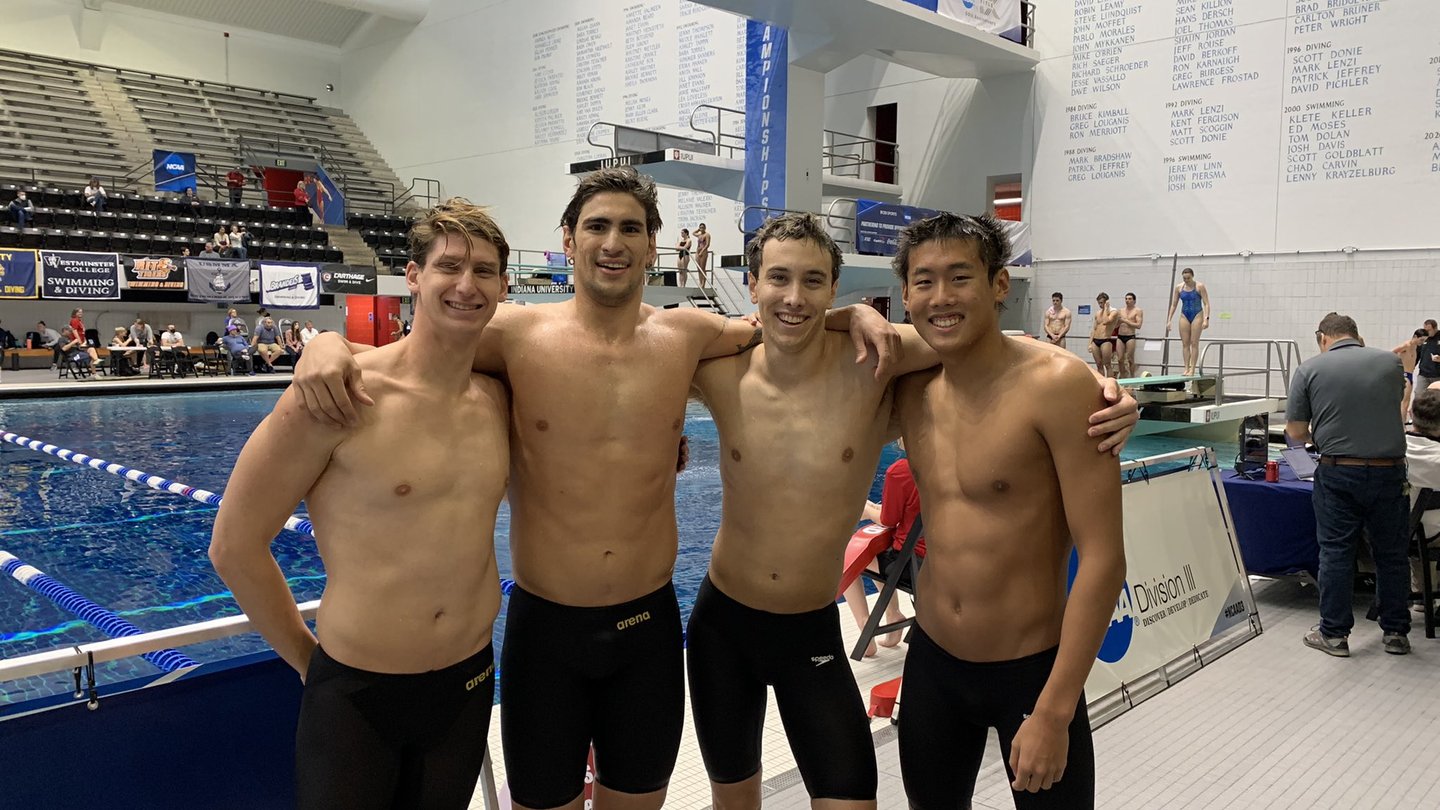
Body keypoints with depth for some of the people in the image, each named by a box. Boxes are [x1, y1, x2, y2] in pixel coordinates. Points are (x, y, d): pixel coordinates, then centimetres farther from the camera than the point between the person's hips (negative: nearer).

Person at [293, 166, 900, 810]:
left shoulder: (684, 336, -1)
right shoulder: (518, 334, -8)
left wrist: (855, 314, 0)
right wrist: (327, 344, -21)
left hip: (649, 625, 2)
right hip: (544, 627, -2)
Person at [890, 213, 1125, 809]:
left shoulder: (1055, 385, -19)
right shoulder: (910, 389, -2)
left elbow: (1102, 559, -19)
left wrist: (1054, 711, -19)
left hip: (1032, 670, -5)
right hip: (931, 660, 5)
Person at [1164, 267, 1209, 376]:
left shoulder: (1200, 287, -7)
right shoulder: (1178, 287, 2)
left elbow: (1206, 304, -8)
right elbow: (1173, 305, 7)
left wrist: (1206, 319, -18)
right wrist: (1169, 320, 2)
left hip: (1197, 315, -4)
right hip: (1184, 316, 4)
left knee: (1194, 343, -4)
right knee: (1185, 343, 1)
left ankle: (1192, 369, -4)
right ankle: (1186, 368, 4)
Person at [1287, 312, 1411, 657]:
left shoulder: (1309, 369, -3)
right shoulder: (1390, 362, 4)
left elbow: (1295, 432, -2)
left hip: (1338, 474, -2)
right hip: (1389, 471, 2)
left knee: (1336, 553, 6)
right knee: (1391, 554, 14)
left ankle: (1334, 633, 12)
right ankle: (1396, 633, 24)